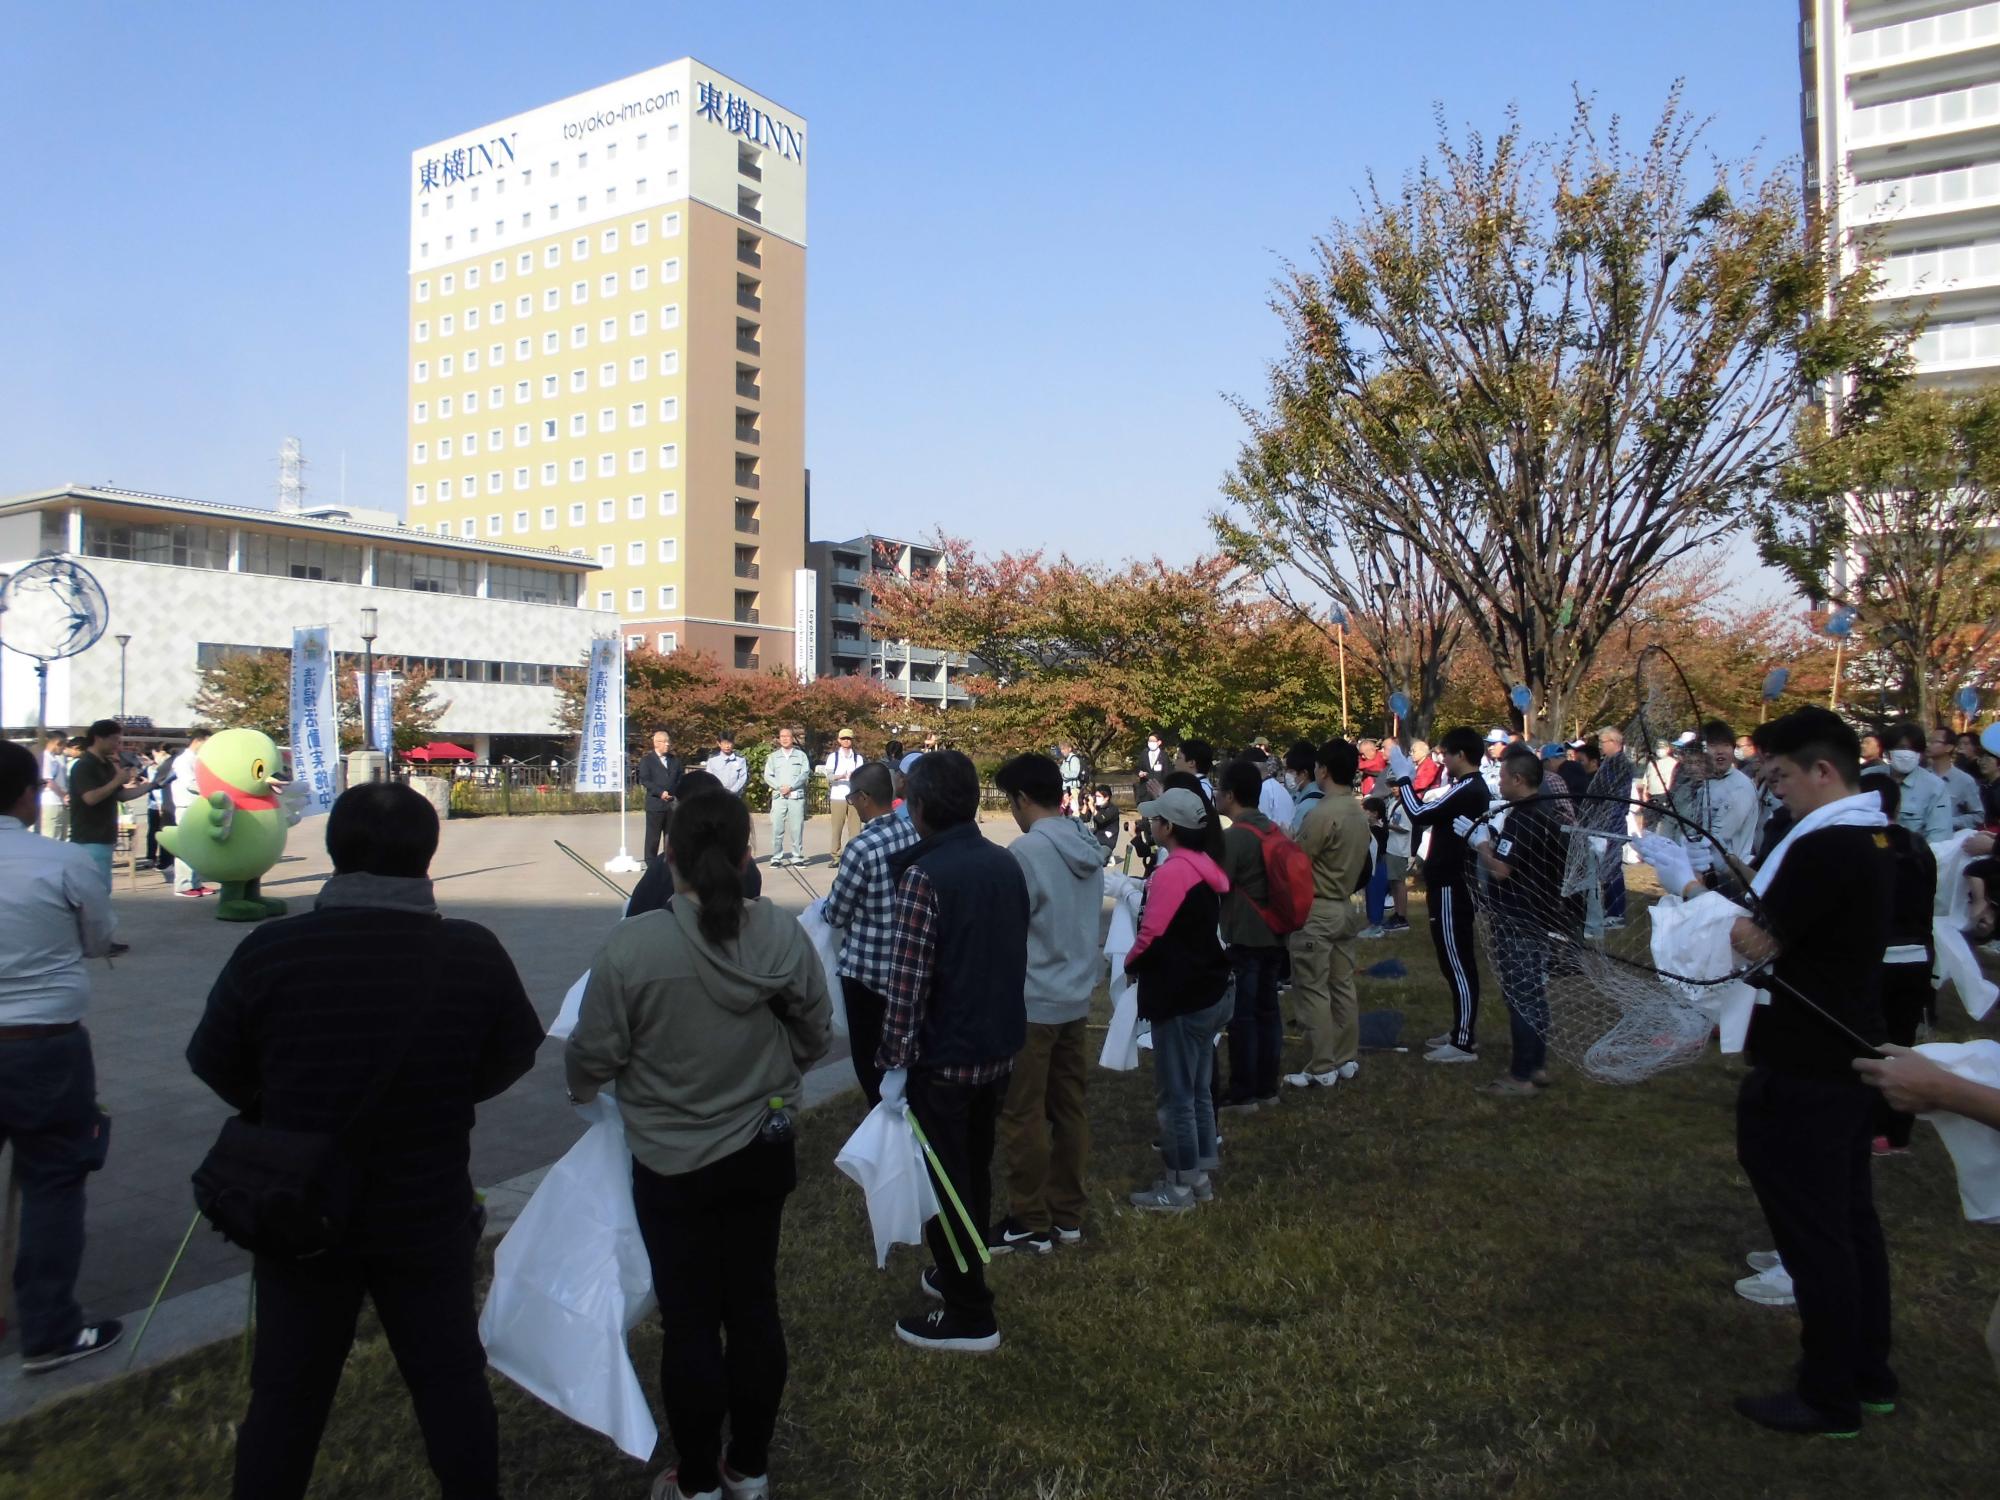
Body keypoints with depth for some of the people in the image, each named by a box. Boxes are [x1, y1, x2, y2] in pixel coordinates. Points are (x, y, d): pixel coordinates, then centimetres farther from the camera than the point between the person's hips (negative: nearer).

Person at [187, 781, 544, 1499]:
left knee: (286, 1396, 20)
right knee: (452, 1383, 19)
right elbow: (510, 1059, -4)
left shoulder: (269, 951, -19)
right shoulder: (476, 954, -17)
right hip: (429, 1214, 0)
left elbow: (216, 1066, -5)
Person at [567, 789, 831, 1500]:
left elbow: (593, 1055, -12)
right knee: (754, 1304, 17)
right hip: (762, 1150, 4)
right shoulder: (782, 933, -12)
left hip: (671, 1163, -3)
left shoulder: (631, 944, -22)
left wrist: (583, 1087, 12)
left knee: (690, 1320, 12)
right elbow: (815, 1034, 0)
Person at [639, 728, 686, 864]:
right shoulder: (647, 760, -1)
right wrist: (660, 792, -19)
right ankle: (651, 863, 6)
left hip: (673, 804, 4)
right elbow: (644, 780, -10)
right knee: (653, 836, 0)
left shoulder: (675, 760, 13)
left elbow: (681, 778, 11)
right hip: (655, 804, -4)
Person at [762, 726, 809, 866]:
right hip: (778, 796, 1)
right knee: (777, 828, -5)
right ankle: (776, 857, 0)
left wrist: (790, 787, -11)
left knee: (797, 828, -4)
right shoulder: (773, 757, 14)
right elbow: (767, 776, 7)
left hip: (797, 796, -1)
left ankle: (797, 856, 1)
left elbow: (805, 773, -1)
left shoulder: (801, 755, 10)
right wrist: (780, 787, -9)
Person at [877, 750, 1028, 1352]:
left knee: (944, 1184, 7)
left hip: (944, 1056, -7)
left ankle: (968, 1315, 15)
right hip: (999, 1048, 8)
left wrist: (896, 1062, -15)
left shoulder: (924, 875, -21)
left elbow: (907, 980, -22)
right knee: (976, 1172, 23)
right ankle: (959, 1274, 40)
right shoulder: (1005, 864, 2)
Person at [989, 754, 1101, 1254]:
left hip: (1032, 1003, -8)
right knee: (1068, 1109, 14)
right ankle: (1067, 1213, 24)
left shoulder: (1026, 851, -19)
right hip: (1076, 997, 8)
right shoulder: (1089, 848, 5)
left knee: (1022, 1116, 4)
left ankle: (1031, 1223, 13)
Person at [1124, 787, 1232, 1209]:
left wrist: (1130, 962, -2)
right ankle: (1200, 1176, 28)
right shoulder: (1205, 867, 8)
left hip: (1180, 998, -10)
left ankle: (1179, 1188, 13)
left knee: (1175, 1095, 2)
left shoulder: (1172, 872, -21)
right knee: (1198, 1090, 18)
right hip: (1208, 991, 10)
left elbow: (1152, 936, -22)